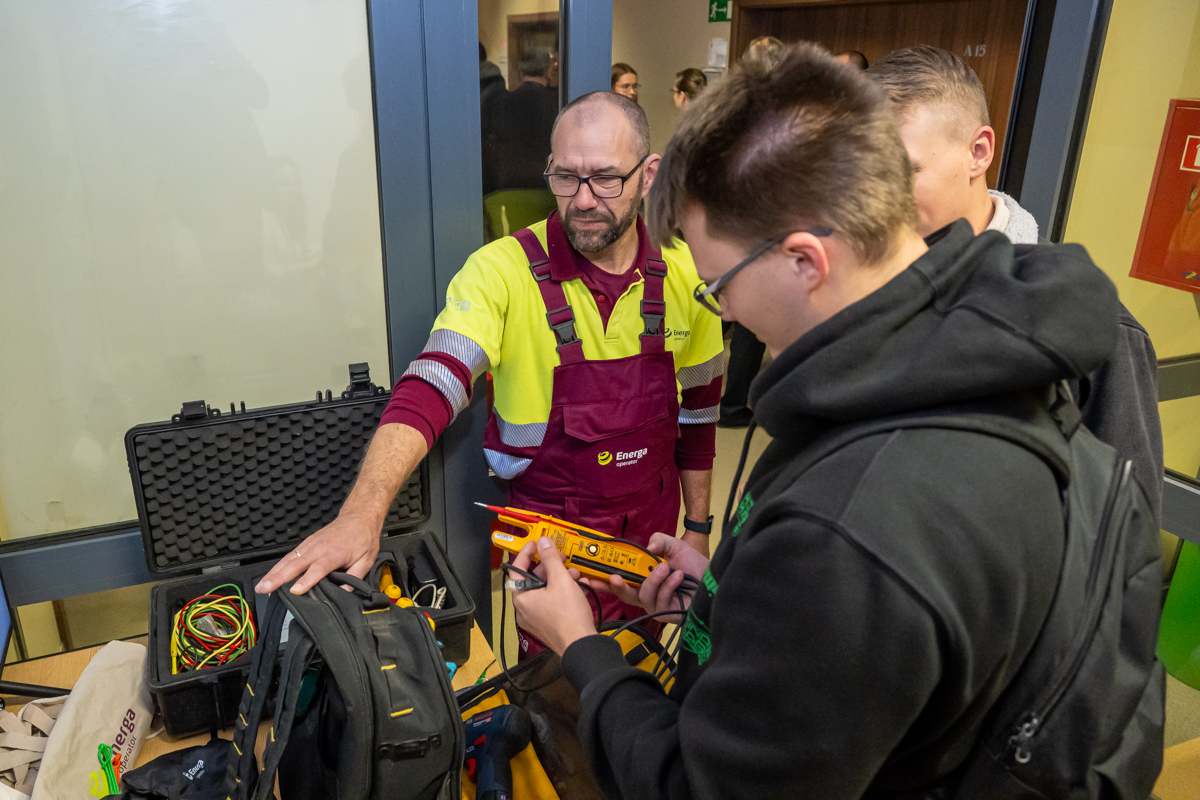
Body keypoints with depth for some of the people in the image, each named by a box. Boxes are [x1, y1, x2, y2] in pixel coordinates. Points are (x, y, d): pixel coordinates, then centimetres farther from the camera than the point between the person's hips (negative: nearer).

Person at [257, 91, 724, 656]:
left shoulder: (684, 274, -6)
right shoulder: (504, 271, -18)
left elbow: (697, 408, 4)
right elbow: (430, 389, -30)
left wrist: (697, 526, 8)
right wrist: (363, 511, -45)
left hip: (651, 525, 4)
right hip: (549, 526, -3)